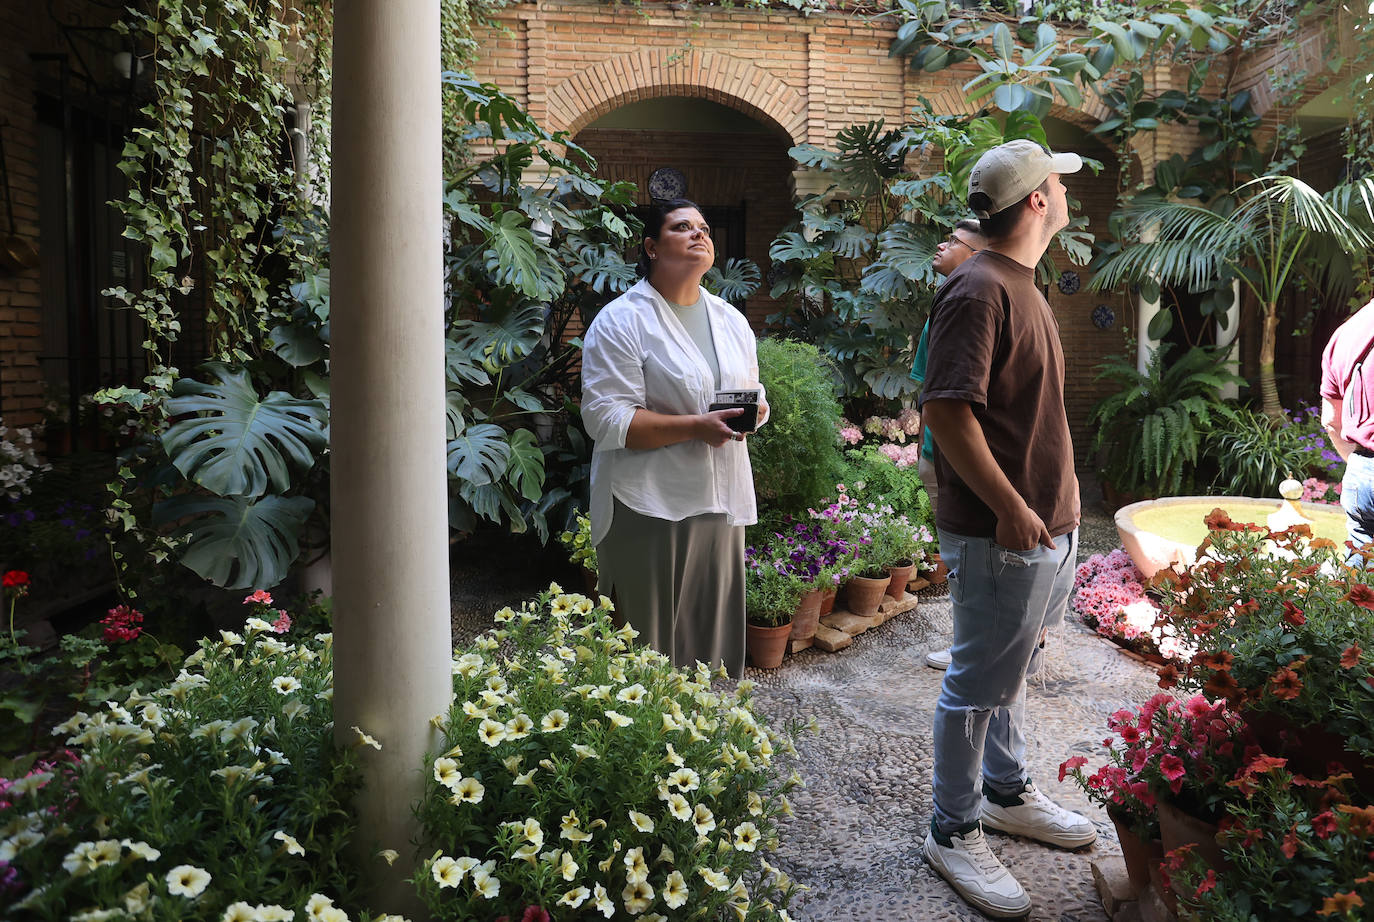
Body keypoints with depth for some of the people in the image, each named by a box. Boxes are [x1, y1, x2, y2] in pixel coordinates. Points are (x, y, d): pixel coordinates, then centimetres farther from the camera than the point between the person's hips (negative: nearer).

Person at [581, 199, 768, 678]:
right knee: (649, 640, 0)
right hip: (649, 507, -6)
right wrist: (694, 427, -22)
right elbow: (606, 419, -15)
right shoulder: (621, 321, -6)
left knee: (716, 630, 12)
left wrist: (753, 410, -2)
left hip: (720, 502, 6)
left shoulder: (731, 320, 15)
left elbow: (754, 393, 24)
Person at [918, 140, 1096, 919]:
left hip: (1049, 526, 10)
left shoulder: (1024, 287, 15)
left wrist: (1060, 496, 18)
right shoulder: (980, 290, -18)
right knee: (980, 686, 3)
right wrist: (1011, 508, -22)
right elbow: (947, 411, -25)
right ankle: (954, 833, 20)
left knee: (1015, 671, 22)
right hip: (1003, 534, -10)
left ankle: (1008, 793, 40)